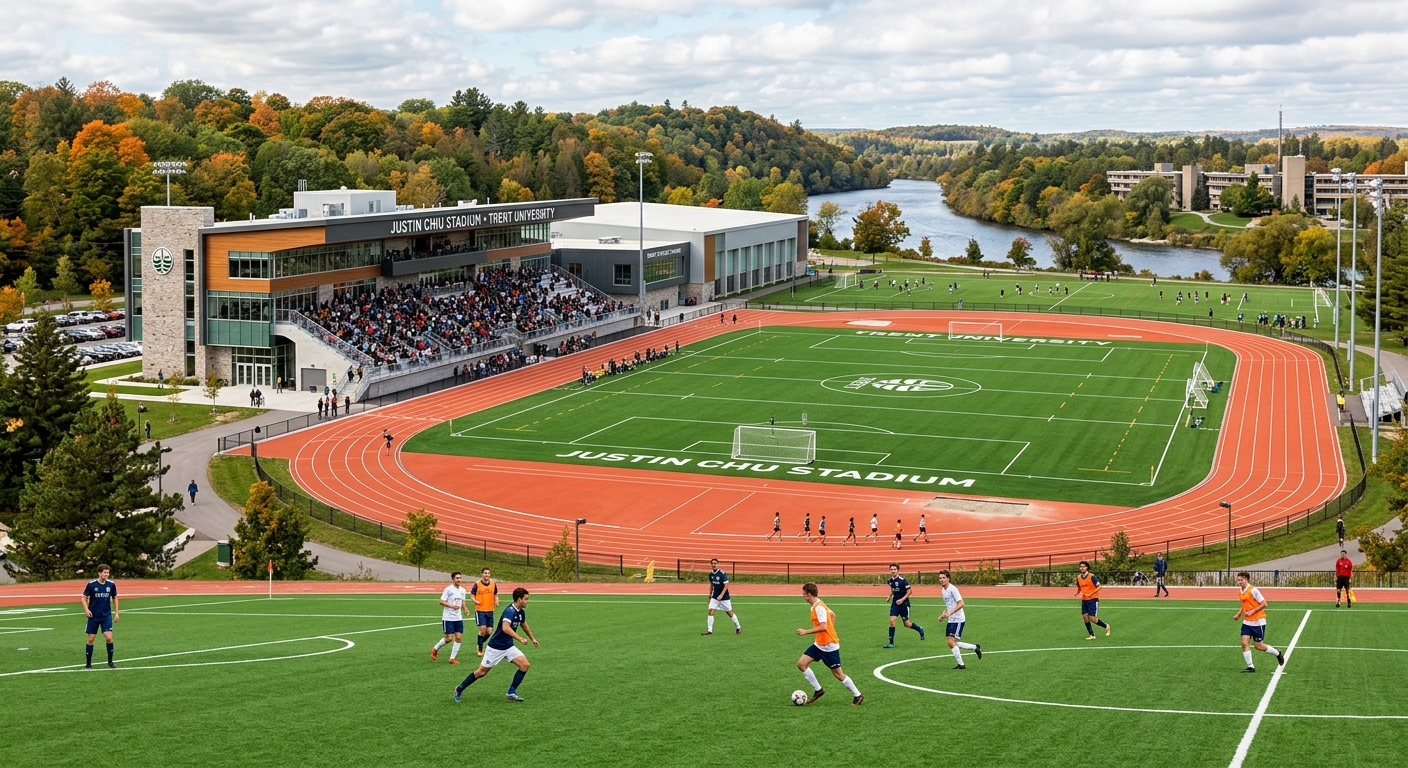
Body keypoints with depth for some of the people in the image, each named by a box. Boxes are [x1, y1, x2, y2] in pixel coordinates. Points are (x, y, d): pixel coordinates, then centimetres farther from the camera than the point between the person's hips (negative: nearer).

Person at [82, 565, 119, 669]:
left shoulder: (111, 584, -3)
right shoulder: (91, 584, -9)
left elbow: (115, 598, 11)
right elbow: (84, 598, -1)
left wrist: (116, 613, 7)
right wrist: (86, 610, -17)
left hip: (106, 616, 1)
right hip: (93, 616, -1)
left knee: (109, 637, -11)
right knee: (91, 639, 3)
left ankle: (110, 662, 3)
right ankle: (88, 663, 15)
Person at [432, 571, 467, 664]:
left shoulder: (462, 590, 8)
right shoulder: (448, 589, -11)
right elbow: (441, 602, -12)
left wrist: (465, 609, 0)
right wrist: (452, 606, -24)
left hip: (458, 618, 6)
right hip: (448, 618, -6)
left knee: (459, 637, -2)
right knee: (449, 638, -7)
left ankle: (452, 658, 7)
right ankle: (435, 649, 20)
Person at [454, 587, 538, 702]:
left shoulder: (521, 612, 3)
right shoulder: (510, 611, -25)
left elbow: (524, 625, 26)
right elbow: (505, 628, -42)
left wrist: (532, 638, 37)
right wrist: (520, 639, -45)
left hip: (508, 646, 8)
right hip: (496, 647, -8)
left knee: (524, 665, -9)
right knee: (482, 671, 3)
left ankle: (511, 693, 0)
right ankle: (459, 689, 23)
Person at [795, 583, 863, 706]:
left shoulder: (819, 607, -21)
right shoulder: (815, 606, 8)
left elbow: (823, 627, -30)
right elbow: (832, 615, 21)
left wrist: (806, 632, -25)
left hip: (829, 646, -10)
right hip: (819, 644, 10)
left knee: (838, 674, 0)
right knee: (801, 664, 1)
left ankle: (857, 696, 15)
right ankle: (818, 690, 10)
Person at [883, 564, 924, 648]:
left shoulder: (903, 580, -18)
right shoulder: (889, 581, 0)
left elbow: (910, 591, -13)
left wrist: (902, 599, -21)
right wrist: (890, 596, 8)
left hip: (903, 603, -5)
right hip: (895, 603, 5)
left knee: (907, 624, 5)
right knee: (892, 621, -10)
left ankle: (920, 629, 36)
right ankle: (891, 643, -5)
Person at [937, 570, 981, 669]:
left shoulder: (952, 589, -15)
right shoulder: (943, 591, 13)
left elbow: (961, 603, -22)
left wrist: (950, 613, -29)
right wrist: (943, 615, 11)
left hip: (958, 620, -9)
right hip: (950, 620, 9)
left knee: (951, 642, -14)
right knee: (952, 643, 7)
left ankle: (961, 664, -4)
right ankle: (975, 647, 21)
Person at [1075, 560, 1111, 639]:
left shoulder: (1092, 576, -13)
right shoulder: (1078, 577, 5)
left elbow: (1099, 586, -12)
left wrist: (1090, 594, -21)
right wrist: (1077, 593, 3)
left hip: (1092, 599, -6)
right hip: (1084, 600, 6)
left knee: (1092, 618, -9)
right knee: (1085, 617, 0)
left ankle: (1106, 626, 16)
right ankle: (1091, 635, 10)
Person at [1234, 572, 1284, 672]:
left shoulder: (1253, 590, -17)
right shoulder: (1240, 592, 7)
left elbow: (1264, 604, -17)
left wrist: (1252, 611, -22)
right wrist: (1238, 614, 8)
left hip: (1258, 622, -7)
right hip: (1247, 622, 7)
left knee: (1259, 646, 0)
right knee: (1244, 643, -6)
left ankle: (1278, 654, 26)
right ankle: (1250, 667, 1)